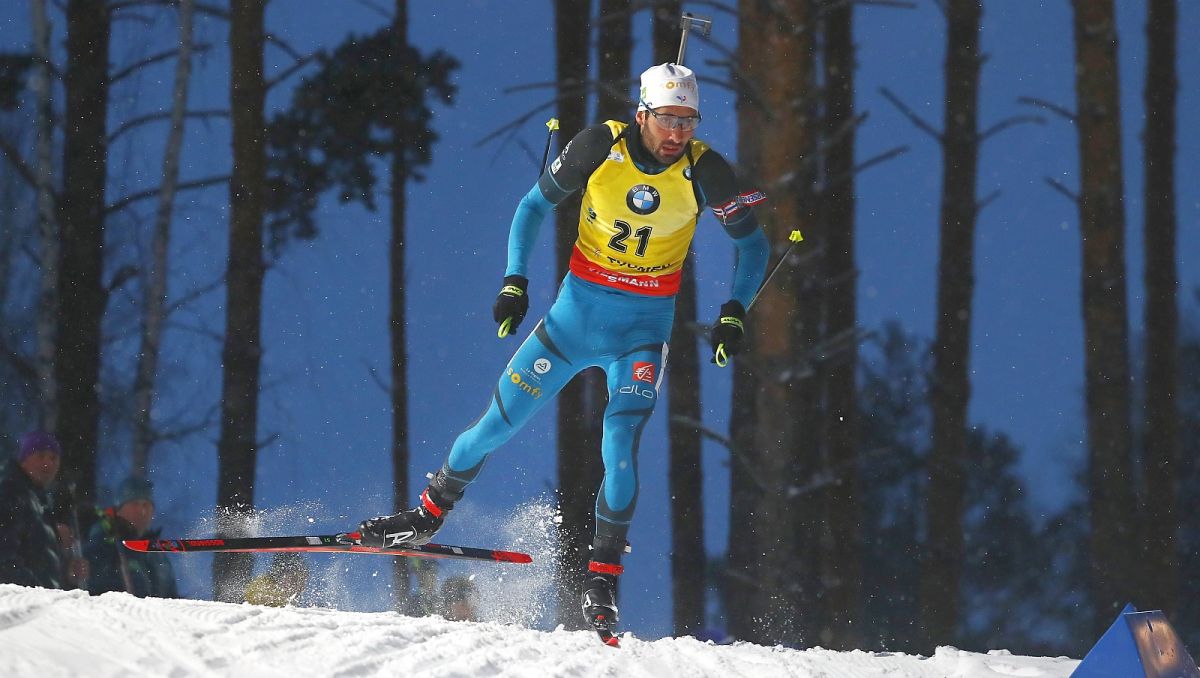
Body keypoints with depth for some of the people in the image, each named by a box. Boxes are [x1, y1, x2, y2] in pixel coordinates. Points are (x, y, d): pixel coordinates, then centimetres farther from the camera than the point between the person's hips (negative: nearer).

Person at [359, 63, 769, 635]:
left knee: (620, 444, -21)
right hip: (577, 310, 1)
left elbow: (753, 244, -1)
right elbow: (535, 205, 1)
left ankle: (602, 577, -8)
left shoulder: (704, 172, -14)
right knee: (496, 425, 4)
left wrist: (733, 314, -14)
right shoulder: (598, 147, -14)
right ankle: (430, 513, 29)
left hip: (643, 329, -1)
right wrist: (514, 282, -9)